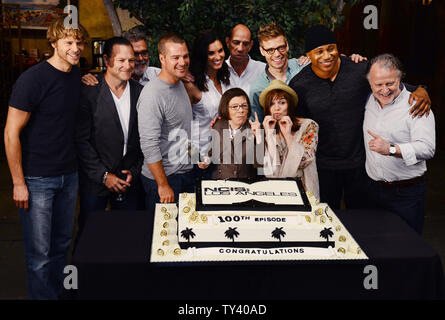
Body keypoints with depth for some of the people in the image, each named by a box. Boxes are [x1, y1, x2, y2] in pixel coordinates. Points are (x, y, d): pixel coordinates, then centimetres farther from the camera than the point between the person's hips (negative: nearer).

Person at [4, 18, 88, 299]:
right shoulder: (32, 79, -16)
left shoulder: (77, 75, 6)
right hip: (37, 179, -6)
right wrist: (18, 183, -14)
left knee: (62, 243, 18)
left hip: (69, 175, 7)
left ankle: (58, 292, 34)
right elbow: (11, 133, -14)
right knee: (39, 253, 2)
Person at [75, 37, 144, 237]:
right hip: (95, 182, -3)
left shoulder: (140, 92, 3)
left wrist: (135, 172, -1)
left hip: (129, 181, 3)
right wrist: (103, 175, -12)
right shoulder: (89, 92, -9)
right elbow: (81, 140, -10)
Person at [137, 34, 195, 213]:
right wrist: (163, 185, -21)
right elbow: (149, 145, -23)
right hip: (163, 178, -8)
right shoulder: (152, 94, -21)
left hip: (186, 172, 8)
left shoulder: (180, 83, 8)